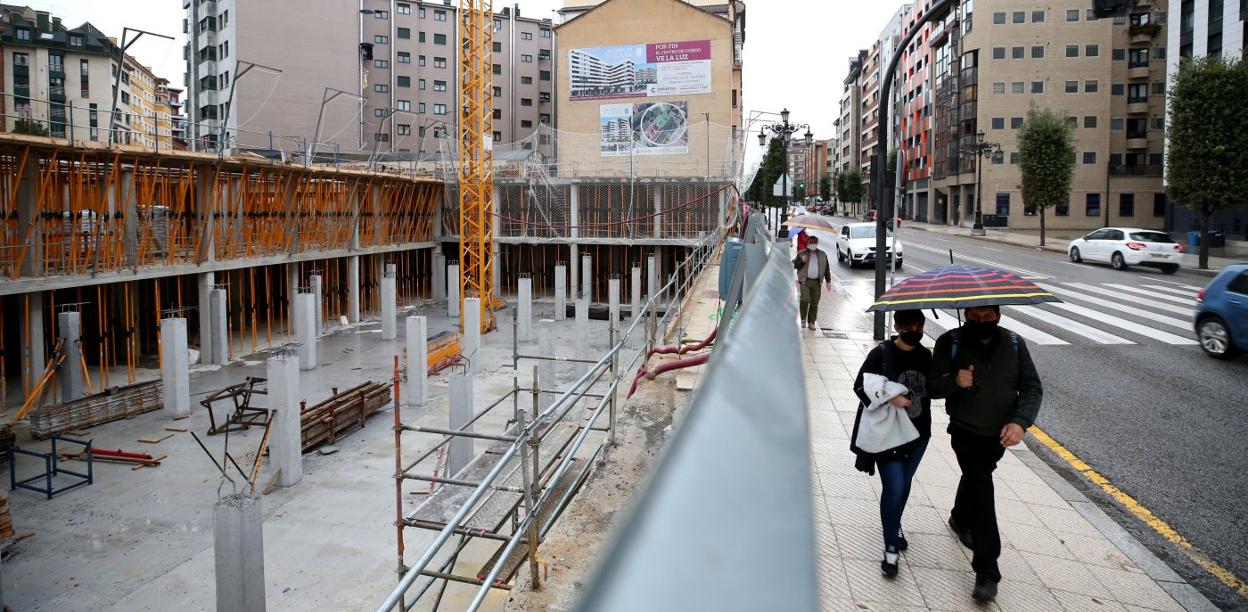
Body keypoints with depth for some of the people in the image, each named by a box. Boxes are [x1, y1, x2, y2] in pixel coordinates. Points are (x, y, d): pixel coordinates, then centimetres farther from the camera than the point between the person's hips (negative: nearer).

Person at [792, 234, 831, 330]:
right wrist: (802, 261, -11)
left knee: (814, 303, 1)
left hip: (816, 282, 2)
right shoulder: (801, 253, 9)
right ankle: (803, 319, 1)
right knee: (805, 300, -17)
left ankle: (811, 322, 9)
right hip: (805, 281, -2)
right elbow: (795, 265, 7)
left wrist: (828, 281, 11)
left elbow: (827, 269, 17)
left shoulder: (822, 255, 15)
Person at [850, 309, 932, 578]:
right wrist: (889, 398, -25)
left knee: (904, 484, 20)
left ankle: (894, 524, 45)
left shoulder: (926, 355, 1)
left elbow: (931, 390, 13)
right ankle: (891, 549, 6)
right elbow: (860, 386, -11)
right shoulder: (881, 354, -13)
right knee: (894, 488, -7)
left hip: (918, 434, 5)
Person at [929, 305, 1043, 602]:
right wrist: (954, 381, -35)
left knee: (976, 476, 26)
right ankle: (987, 573, -6)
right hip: (965, 432, -4)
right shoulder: (951, 342, -14)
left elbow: (1032, 386, -8)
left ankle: (960, 519, 56)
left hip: (999, 432, 4)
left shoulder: (1014, 343, -6)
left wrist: (1020, 421, -24)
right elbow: (932, 386, -12)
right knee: (982, 489, -11)